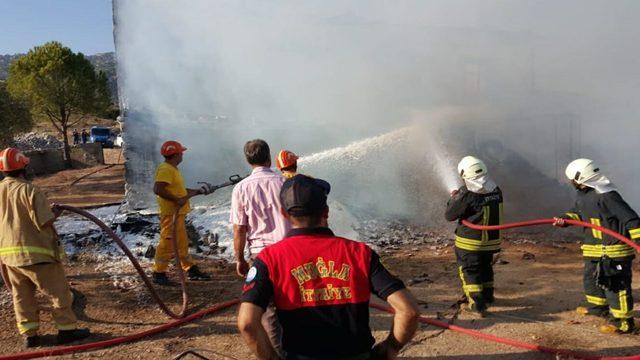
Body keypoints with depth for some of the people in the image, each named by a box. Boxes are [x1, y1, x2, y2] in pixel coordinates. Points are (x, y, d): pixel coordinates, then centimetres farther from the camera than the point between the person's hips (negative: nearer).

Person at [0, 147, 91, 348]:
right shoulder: (29, 190, -18)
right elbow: (45, 222, -20)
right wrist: (55, 213, 0)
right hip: (35, 253, -7)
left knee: (22, 295, 16)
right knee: (59, 292, 6)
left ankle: (29, 334, 22)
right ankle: (67, 329, 13)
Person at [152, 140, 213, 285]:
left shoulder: (173, 169, 17)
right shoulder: (165, 169, -16)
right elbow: (157, 189, -27)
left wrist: (198, 191, 21)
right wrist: (176, 200, -26)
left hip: (178, 213, 11)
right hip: (171, 214, -11)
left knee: (182, 243, 15)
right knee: (168, 243, -5)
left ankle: (191, 270, 23)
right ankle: (159, 274, 3)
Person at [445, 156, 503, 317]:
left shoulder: (467, 194, -23)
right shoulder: (496, 191, -3)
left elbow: (449, 215, -15)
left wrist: (453, 199, 3)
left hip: (470, 243, -7)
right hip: (491, 240, 7)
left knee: (469, 272, 4)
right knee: (486, 268, 25)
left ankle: (477, 305, -1)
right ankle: (487, 296, 41)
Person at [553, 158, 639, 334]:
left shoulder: (607, 196, -25)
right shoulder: (582, 194, 4)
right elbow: (578, 213, 15)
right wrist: (565, 219, -5)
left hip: (614, 249, -10)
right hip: (594, 248, 10)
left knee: (615, 284, -5)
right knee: (591, 278, 23)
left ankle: (623, 321, 6)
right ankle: (598, 307, 43)